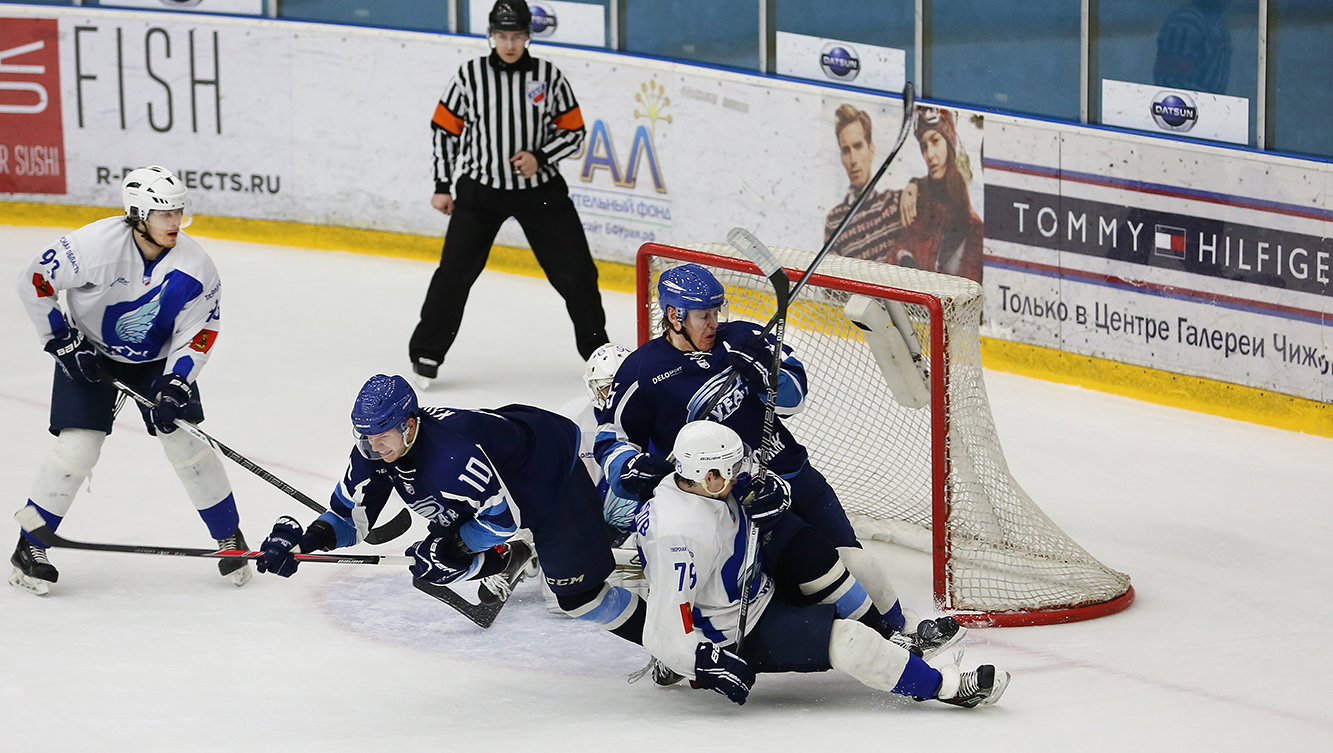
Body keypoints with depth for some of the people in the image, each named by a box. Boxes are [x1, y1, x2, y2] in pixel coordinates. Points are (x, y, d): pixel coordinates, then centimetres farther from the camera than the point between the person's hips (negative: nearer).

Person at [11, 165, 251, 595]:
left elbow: (198, 333, -13)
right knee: (78, 447, -13)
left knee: (186, 442, -6)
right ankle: (29, 547, 1)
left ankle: (230, 537, 13)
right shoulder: (97, 245, -29)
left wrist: (175, 386, -25)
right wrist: (64, 342, -17)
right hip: (89, 354, -2)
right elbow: (34, 281, -19)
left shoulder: (194, 265, -20)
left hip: (159, 359, 3)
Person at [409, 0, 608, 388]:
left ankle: (597, 350, 19)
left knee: (575, 272, 1)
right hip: (480, 189, -1)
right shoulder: (470, 75, -4)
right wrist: (443, 186, 2)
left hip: (540, 190, 1)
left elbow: (573, 132, 2)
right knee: (455, 271, -8)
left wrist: (540, 157, -15)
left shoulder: (549, 76, -4)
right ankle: (427, 353, 5)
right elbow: (445, 129, 3)